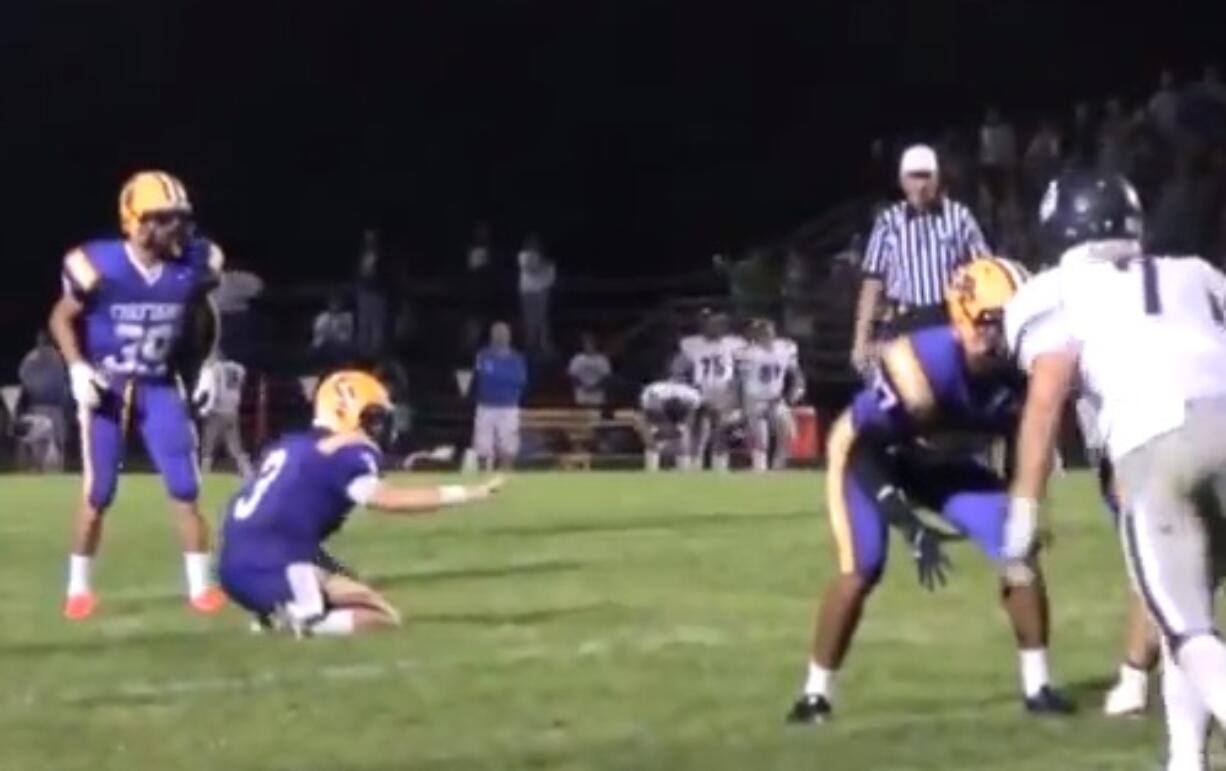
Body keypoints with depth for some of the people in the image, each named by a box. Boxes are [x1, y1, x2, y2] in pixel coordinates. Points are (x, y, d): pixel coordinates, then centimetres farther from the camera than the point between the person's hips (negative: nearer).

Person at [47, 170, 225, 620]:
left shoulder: (194, 264, -10)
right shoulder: (100, 266, -21)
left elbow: (206, 318, 11)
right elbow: (62, 318, -6)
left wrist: (210, 368, 4)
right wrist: (78, 368, -17)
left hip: (160, 388, 3)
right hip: (106, 388, -3)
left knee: (185, 488, -4)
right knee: (98, 495, -1)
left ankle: (200, 585, 5)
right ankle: (79, 589, 15)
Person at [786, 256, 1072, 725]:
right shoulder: (919, 365, -40)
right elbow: (864, 452, -35)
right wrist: (912, 529, -39)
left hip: (943, 461, 5)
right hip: (871, 454, -5)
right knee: (861, 570, -21)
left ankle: (1037, 685, 4)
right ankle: (816, 692, -4)